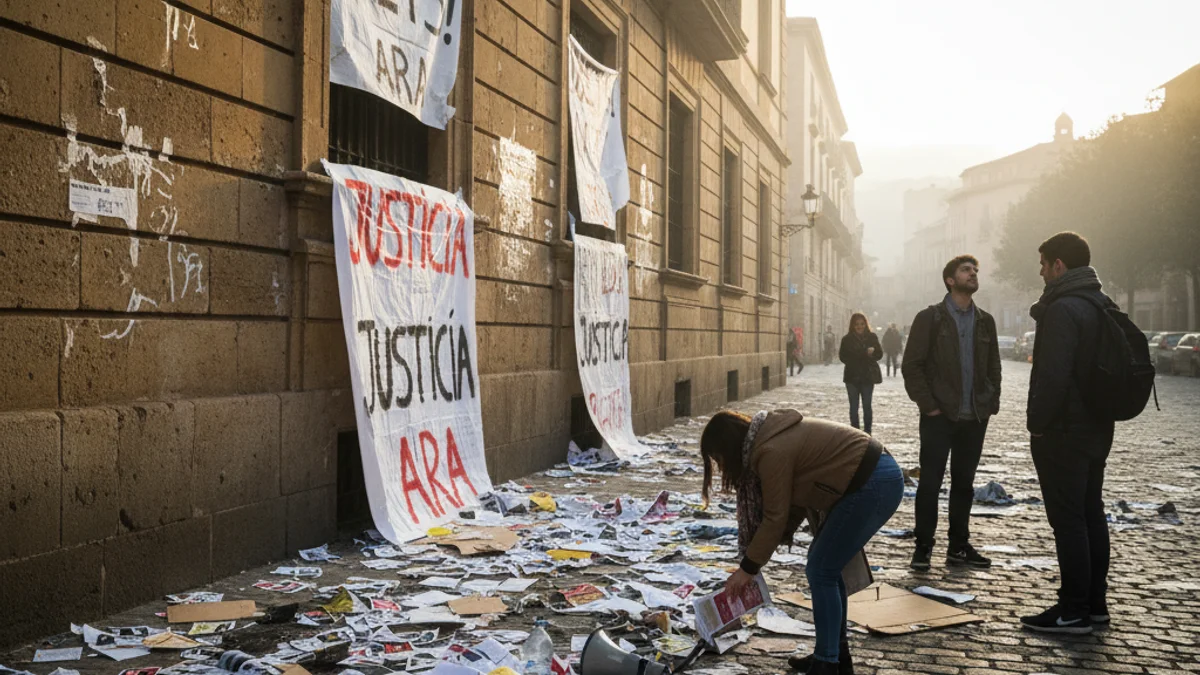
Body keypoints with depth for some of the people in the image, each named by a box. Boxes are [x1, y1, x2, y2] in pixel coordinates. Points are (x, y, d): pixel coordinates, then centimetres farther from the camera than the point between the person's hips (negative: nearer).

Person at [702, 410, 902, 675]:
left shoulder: (770, 451, -19)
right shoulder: (772, 436, 11)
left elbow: (775, 517, -13)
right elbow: (794, 501, 15)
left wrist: (748, 568, -3)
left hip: (875, 484, -10)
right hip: (877, 476, 10)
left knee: (821, 571, -4)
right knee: (827, 567, 16)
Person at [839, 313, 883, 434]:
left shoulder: (872, 337, 1)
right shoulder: (847, 339, -2)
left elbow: (879, 354, 1)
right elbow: (843, 357, -6)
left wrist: (872, 352, -22)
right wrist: (865, 354, -15)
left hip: (868, 375, 1)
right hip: (852, 376, -1)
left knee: (867, 405, 6)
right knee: (854, 406, 2)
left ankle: (867, 431, 13)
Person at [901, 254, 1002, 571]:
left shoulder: (985, 321, 11)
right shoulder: (930, 318, -3)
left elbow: (993, 366, 16)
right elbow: (911, 366, -6)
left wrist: (992, 402, 4)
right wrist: (928, 405, -11)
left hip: (975, 418, 5)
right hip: (940, 416, -4)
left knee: (964, 484, 11)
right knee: (930, 483, -1)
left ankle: (959, 546, 20)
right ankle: (923, 547, 7)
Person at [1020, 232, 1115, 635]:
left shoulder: (1062, 310, -19)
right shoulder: (1105, 307, 13)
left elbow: (1053, 376, -25)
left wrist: (1037, 424, -14)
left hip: (1063, 433, -10)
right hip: (1097, 429, 10)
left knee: (1068, 519, -4)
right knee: (1092, 514, 14)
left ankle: (1073, 611, 1)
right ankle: (1095, 603, 22)